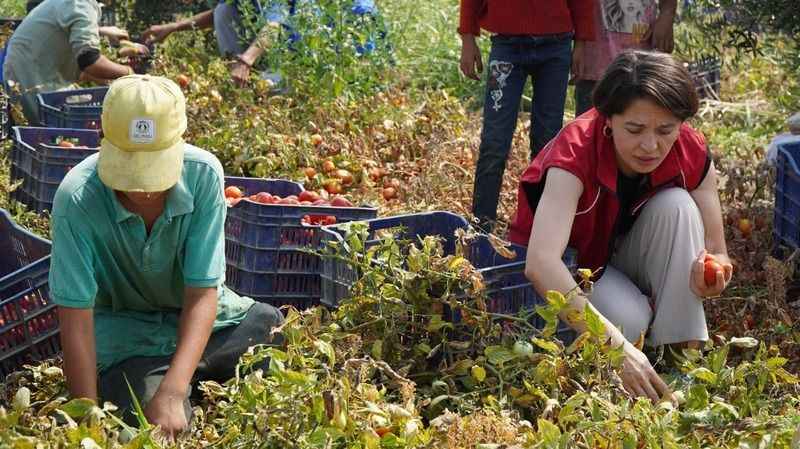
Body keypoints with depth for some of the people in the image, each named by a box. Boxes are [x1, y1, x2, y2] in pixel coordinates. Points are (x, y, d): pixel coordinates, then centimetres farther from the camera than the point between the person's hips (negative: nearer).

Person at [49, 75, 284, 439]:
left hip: (196, 317, 3)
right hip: (123, 336, -3)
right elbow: (75, 318, -24)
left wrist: (171, 394, -35)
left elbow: (202, 293, -23)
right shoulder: (76, 199, -28)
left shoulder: (203, 174, -24)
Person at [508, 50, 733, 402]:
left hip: (626, 258, 4)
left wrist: (712, 276, -39)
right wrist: (615, 345, -59)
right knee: (631, 319, -34)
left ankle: (683, 357, -21)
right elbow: (540, 262, -49)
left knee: (676, 206, -25)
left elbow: (717, 254, -12)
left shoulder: (692, 155, -20)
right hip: (566, 267, -4)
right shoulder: (576, 153, -34)